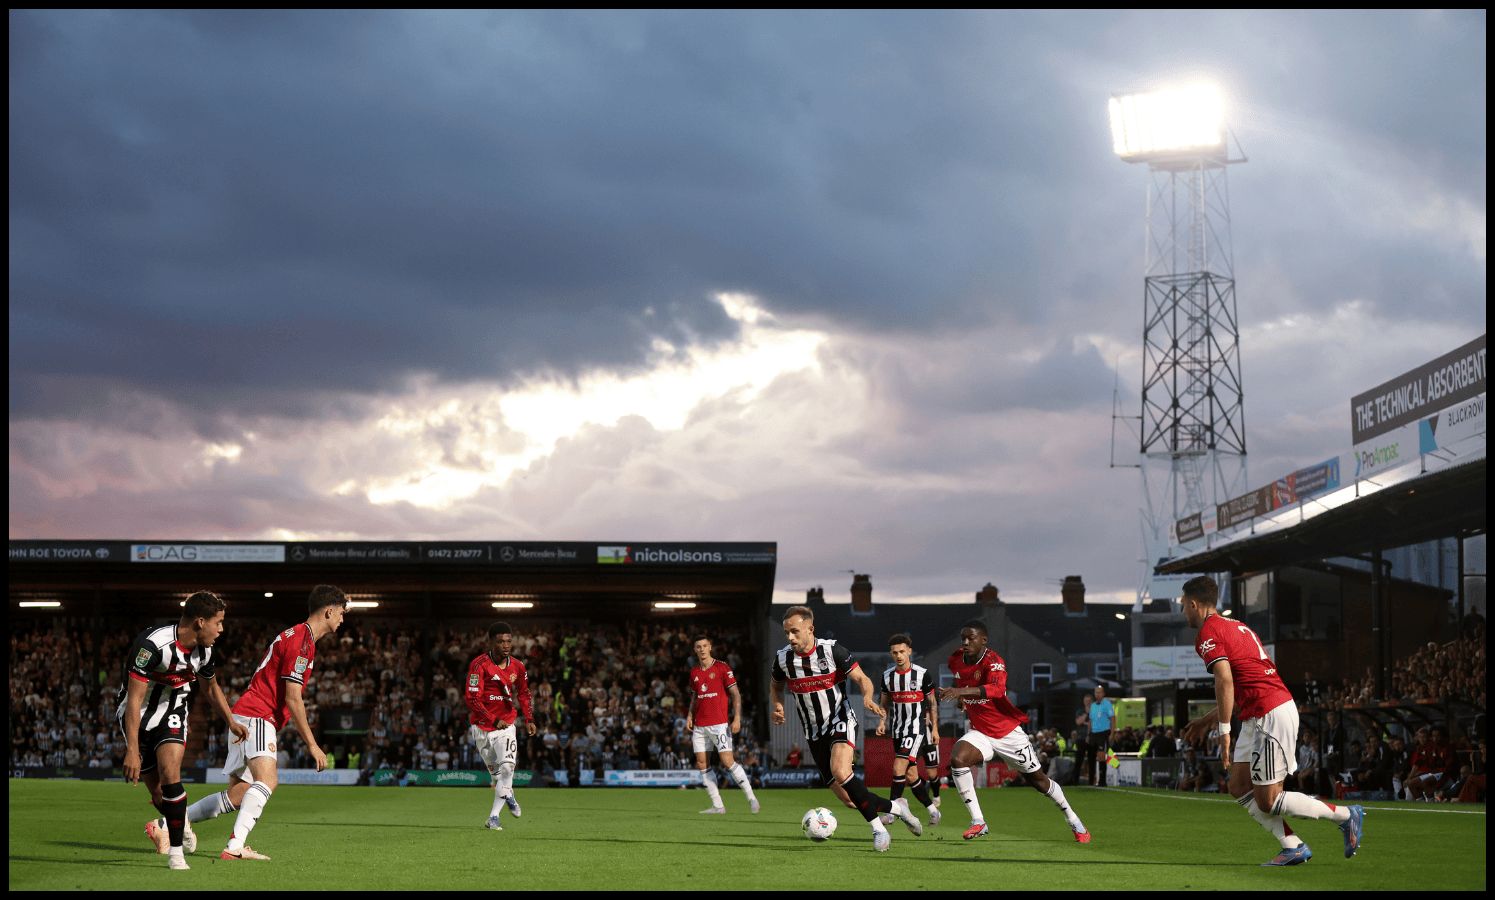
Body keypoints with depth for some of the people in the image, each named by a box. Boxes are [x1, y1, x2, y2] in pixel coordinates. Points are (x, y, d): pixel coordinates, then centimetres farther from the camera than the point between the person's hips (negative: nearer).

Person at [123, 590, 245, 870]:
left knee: (169, 774, -21)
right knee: (158, 792, -2)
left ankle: (176, 851, -12)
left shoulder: (203, 650, -6)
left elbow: (212, 687, 17)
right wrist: (132, 751, -31)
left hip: (172, 714, 3)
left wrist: (231, 722, 14)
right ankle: (180, 823, 31)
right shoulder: (153, 644, -28)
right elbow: (134, 699, -28)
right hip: (138, 716, -3)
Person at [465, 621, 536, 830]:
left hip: (506, 725, 2)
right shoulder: (479, 664, -15)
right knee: (496, 773, 7)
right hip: (482, 727, -2)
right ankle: (508, 796, 39)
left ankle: (493, 817, -9)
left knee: (507, 767, -15)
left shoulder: (517, 667, 1)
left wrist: (529, 719, 4)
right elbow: (472, 699, -19)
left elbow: (523, 694, 16)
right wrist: (494, 720, -25)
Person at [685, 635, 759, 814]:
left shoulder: (722, 667, -4)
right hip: (699, 725, 6)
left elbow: (736, 694, -5)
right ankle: (717, 806, 6)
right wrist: (689, 716, 9)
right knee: (701, 763, 1)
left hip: (719, 724, -6)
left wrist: (737, 718, -14)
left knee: (728, 761, -15)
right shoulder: (694, 672, 12)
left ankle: (751, 797, -5)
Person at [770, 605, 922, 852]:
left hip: (840, 720, -4)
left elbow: (862, 679, -9)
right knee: (848, 798, -1)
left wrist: (867, 697, -31)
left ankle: (878, 826, -16)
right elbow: (777, 686, 16)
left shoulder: (832, 650, -15)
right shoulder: (783, 658, -4)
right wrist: (778, 707, -5)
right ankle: (895, 808, 21)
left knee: (840, 772, -31)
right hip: (814, 732, 4)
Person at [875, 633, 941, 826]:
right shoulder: (887, 675, 3)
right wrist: (882, 721, -3)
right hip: (899, 729, 4)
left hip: (918, 726, -4)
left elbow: (932, 702, 2)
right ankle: (932, 809, 19)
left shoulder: (923, 674, -6)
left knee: (899, 768, -19)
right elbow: (885, 702, 14)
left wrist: (935, 728, 0)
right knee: (911, 775, 1)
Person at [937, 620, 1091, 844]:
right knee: (957, 760, -25)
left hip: (1009, 732, -4)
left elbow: (997, 689, -45)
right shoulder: (956, 660, -3)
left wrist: (962, 691, -55)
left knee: (1038, 779, 7)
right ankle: (978, 822, -19)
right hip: (980, 733, 4)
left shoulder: (992, 661, -23)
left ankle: (1073, 821, 29)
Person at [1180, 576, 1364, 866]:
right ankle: (1293, 846, 6)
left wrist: (1224, 730, -20)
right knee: (1239, 787, 9)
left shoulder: (1208, 634, -9)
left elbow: (1225, 680, -23)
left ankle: (1346, 815, 6)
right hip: (1257, 719, 10)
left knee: (1267, 801, -4)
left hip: (1271, 717, -10)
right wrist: (1209, 719, 29)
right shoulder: (1235, 626, 21)